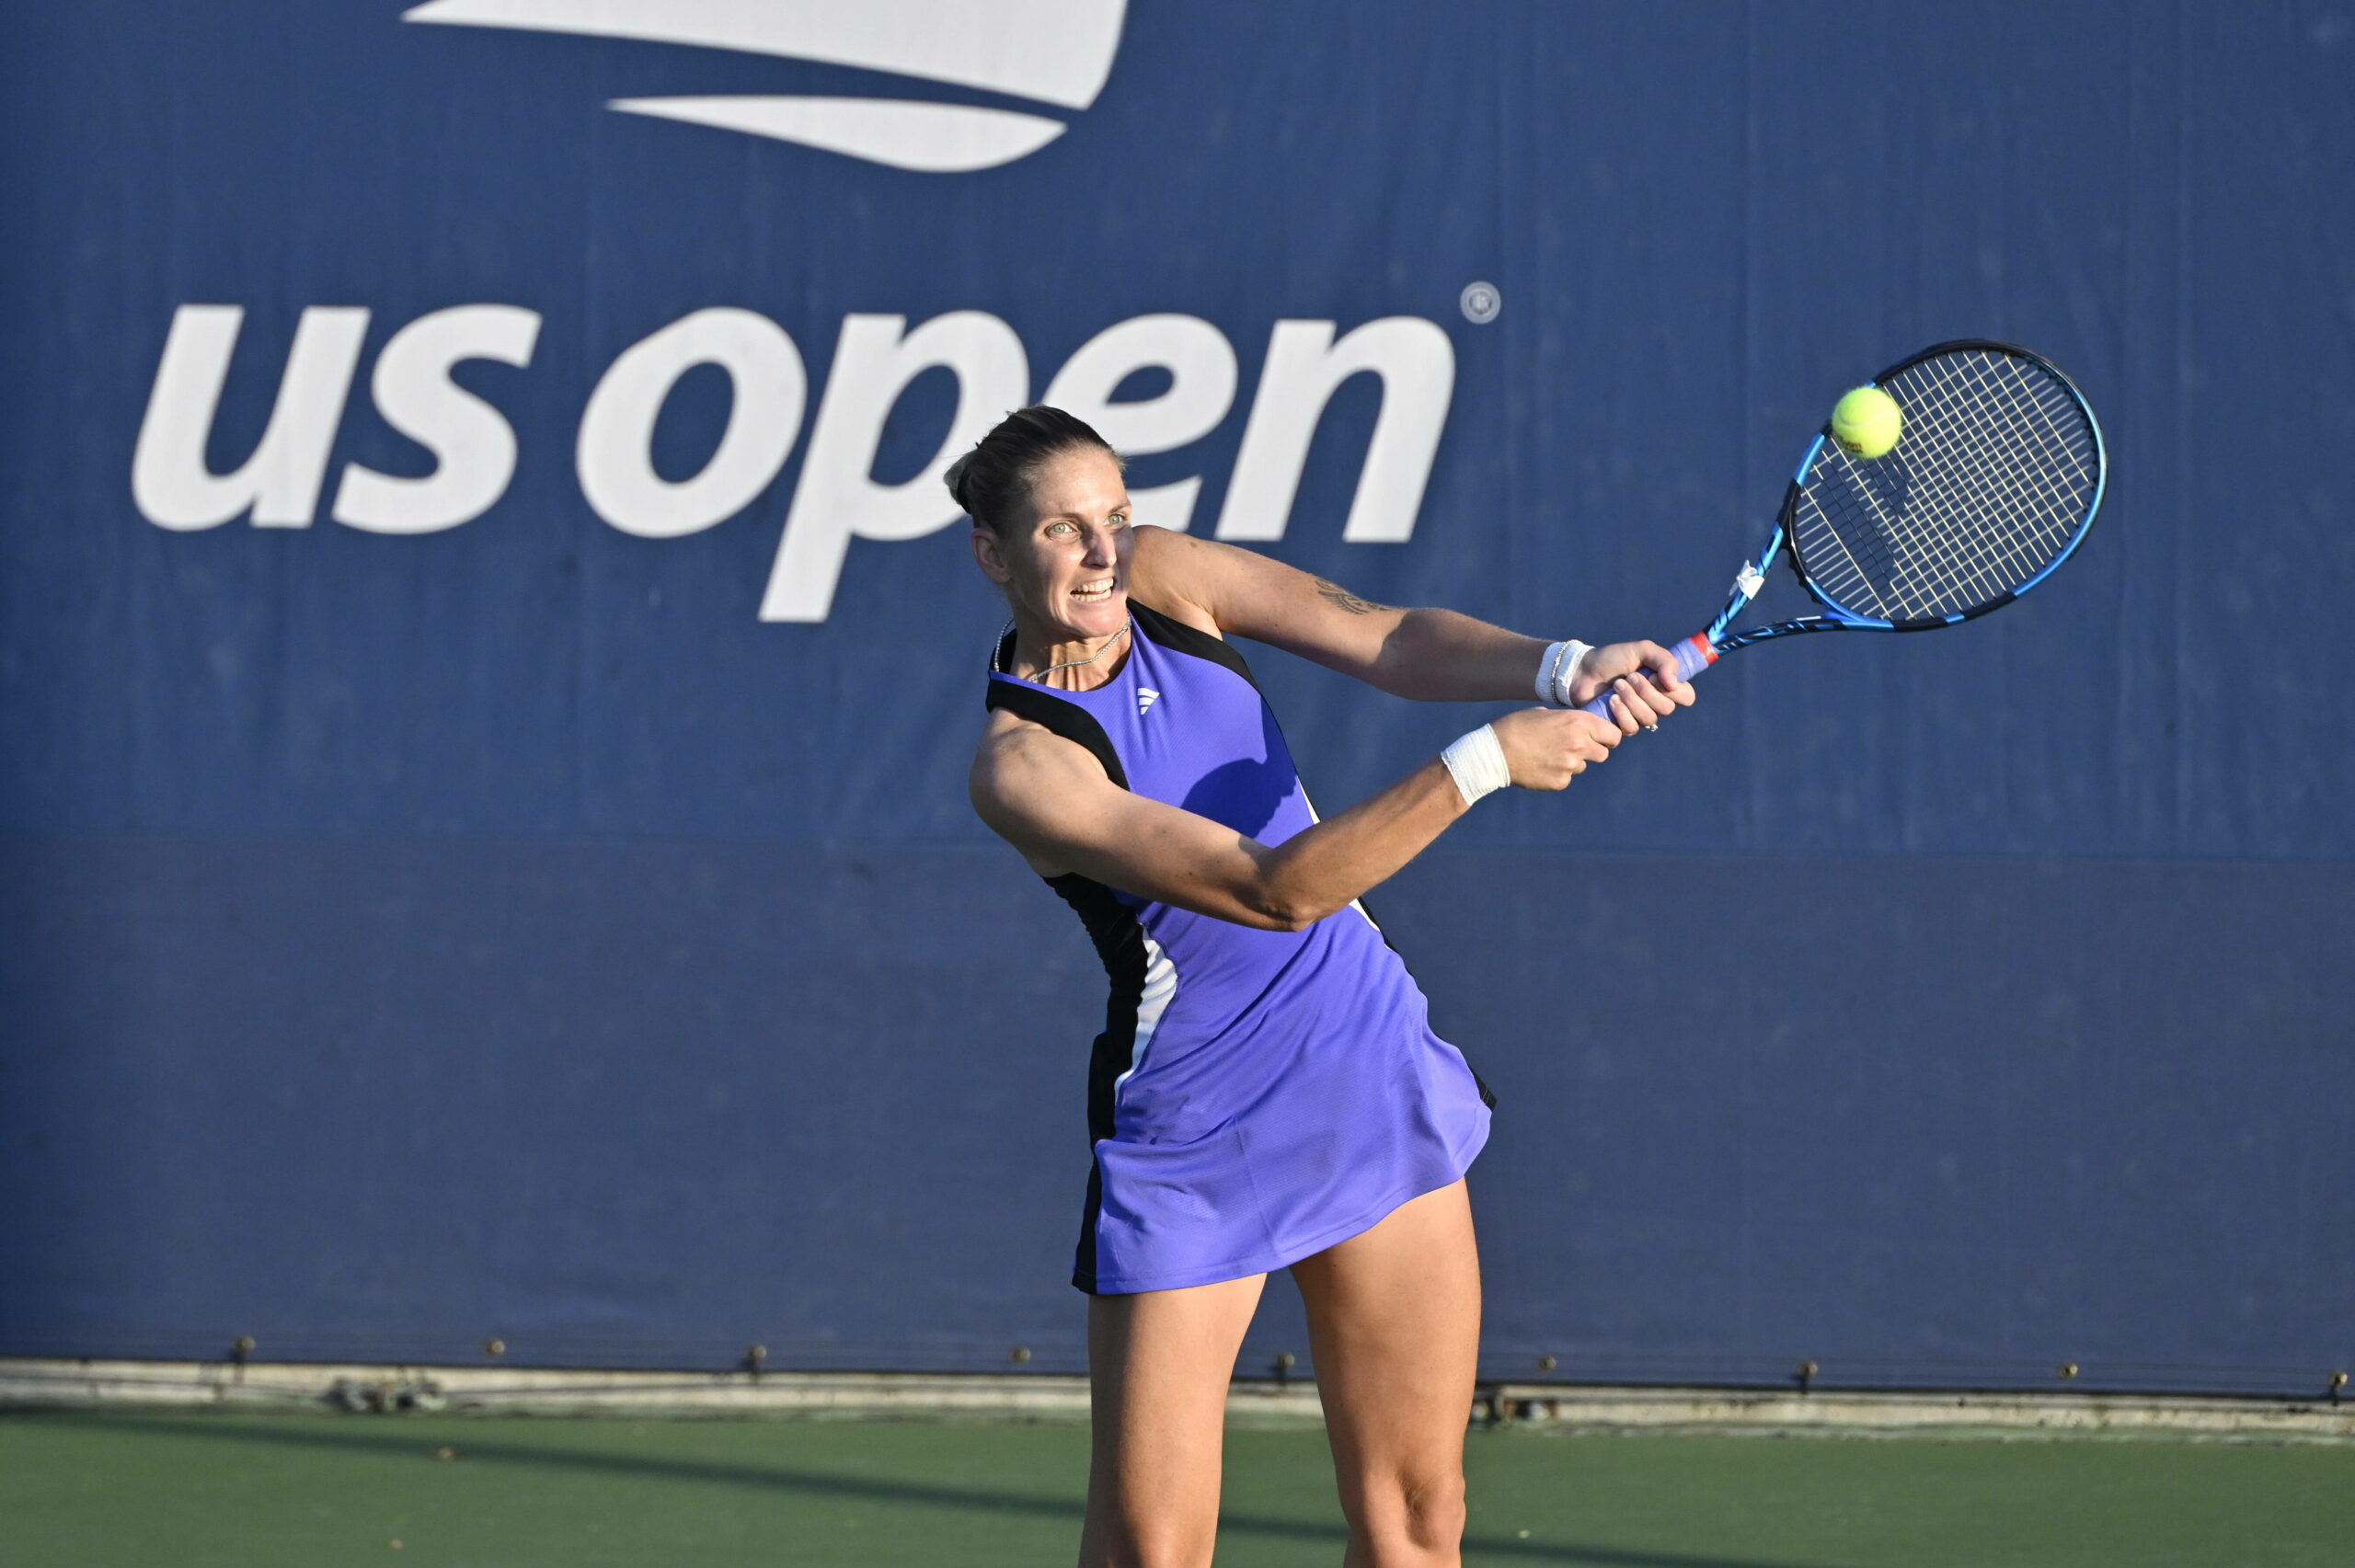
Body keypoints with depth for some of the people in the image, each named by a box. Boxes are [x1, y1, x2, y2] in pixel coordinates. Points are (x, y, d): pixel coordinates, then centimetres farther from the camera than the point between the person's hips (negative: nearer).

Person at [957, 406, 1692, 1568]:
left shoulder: (1161, 579, -3)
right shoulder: (1024, 766, -21)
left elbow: (1384, 639, -8)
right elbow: (1275, 889, -28)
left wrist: (1563, 670, -27)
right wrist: (1484, 763, -33)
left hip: (1374, 1075, 6)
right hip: (1196, 1139, -6)